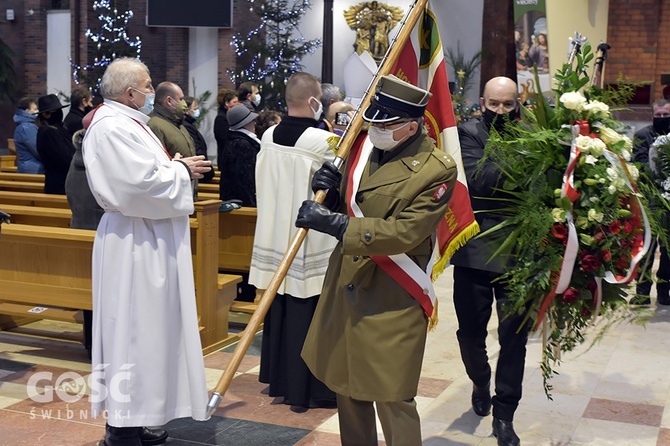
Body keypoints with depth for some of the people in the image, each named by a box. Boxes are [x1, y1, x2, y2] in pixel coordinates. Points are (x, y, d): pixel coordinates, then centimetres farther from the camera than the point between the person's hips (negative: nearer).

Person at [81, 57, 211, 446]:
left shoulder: (129, 122, 17)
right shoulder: (111, 128, -16)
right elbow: (141, 183, -24)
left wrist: (180, 168, 5)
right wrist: (181, 170, -10)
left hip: (152, 242, 11)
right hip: (135, 244, -11)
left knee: (148, 327, 14)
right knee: (134, 329, -4)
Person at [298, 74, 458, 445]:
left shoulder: (437, 170, -18)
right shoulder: (364, 145, 4)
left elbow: (404, 233, -24)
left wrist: (333, 224, -27)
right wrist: (329, 190, -9)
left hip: (391, 302, -7)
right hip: (343, 288, 7)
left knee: (392, 399, 0)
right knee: (347, 387, 19)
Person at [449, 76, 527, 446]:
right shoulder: (469, 134, -3)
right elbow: (476, 180, -19)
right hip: (476, 249, -1)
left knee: (514, 334, 4)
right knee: (470, 331, 11)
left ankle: (504, 414, 18)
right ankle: (481, 382, 42)